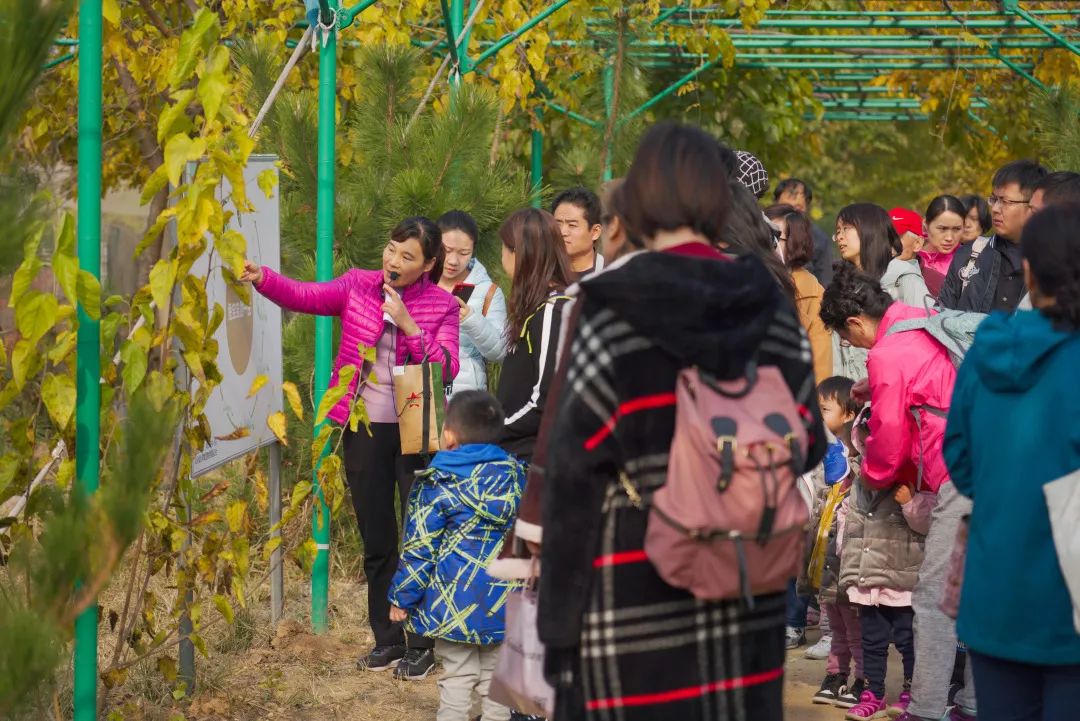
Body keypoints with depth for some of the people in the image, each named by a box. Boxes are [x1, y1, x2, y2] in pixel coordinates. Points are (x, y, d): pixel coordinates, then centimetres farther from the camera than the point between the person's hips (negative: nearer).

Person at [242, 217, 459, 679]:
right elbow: (305, 296, -10)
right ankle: (387, 640, 22)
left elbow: (447, 369, -14)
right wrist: (261, 278, -26)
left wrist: (409, 326, -23)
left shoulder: (442, 305, -4)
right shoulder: (359, 286, 2)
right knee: (376, 538, 11)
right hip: (365, 428, 3)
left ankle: (422, 645, 11)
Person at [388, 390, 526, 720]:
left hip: (454, 604, -3)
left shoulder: (435, 485, -9)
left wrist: (401, 598, 0)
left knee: (457, 675, 5)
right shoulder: (515, 476, 3)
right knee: (496, 674, 12)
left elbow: (419, 550, -8)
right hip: (503, 603, 3)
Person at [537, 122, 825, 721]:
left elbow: (574, 476, -9)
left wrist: (559, 622, -6)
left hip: (636, 603, -4)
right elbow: (806, 445, 10)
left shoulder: (613, 315, -8)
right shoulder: (771, 310, 4)